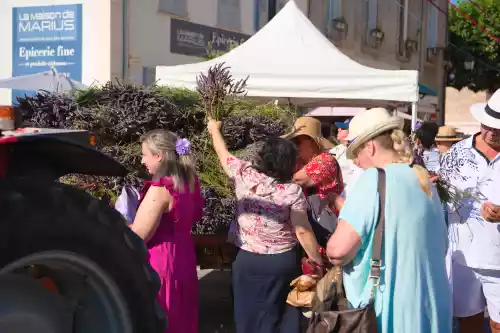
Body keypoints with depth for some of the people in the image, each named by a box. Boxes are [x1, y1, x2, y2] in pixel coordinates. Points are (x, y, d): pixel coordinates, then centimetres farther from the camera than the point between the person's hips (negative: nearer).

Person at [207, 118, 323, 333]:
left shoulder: (243, 174, -9)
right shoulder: (293, 191, -15)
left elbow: (223, 152, 9)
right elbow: (302, 231, -15)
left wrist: (214, 129, 28)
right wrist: (319, 262, -5)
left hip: (247, 259, 2)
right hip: (283, 260, -1)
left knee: (249, 314, 15)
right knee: (282, 314, 15)